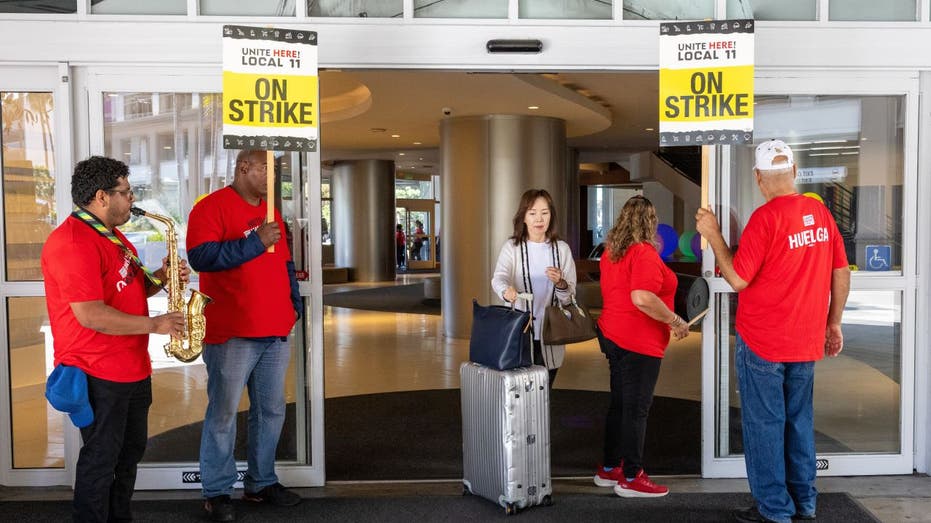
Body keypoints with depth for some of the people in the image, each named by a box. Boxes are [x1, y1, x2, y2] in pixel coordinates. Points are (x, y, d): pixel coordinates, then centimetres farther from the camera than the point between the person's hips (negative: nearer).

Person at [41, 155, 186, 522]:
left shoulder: (112, 235, 13)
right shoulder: (72, 242, -20)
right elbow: (91, 315, -27)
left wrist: (160, 278, 1)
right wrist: (154, 324, -20)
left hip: (133, 368, 10)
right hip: (98, 375, -10)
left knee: (130, 451, 19)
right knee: (101, 459, 3)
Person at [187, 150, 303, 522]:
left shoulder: (271, 212, 17)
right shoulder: (211, 207, -6)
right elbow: (201, 257, -20)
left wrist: (294, 304, 15)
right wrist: (255, 242, -21)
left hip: (276, 332, 7)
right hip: (231, 334, -7)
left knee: (271, 410, 12)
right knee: (223, 413, 1)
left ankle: (261, 483, 25)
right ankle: (217, 492, 14)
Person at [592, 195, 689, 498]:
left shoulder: (610, 252, 11)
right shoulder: (644, 253, -17)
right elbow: (642, 298, -30)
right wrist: (675, 321, -19)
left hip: (612, 334, 9)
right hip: (638, 342, -9)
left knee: (619, 404, 17)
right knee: (636, 410, 0)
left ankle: (609, 469, 26)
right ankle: (630, 478, 9)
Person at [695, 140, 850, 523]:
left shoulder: (765, 217, -17)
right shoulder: (820, 212, 3)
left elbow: (738, 280, -16)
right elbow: (841, 273, 9)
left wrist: (713, 235, -7)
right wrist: (833, 324, 18)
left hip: (763, 343, -6)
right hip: (807, 341, 6)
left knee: (765, 426, 5)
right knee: (799, 422, 18)